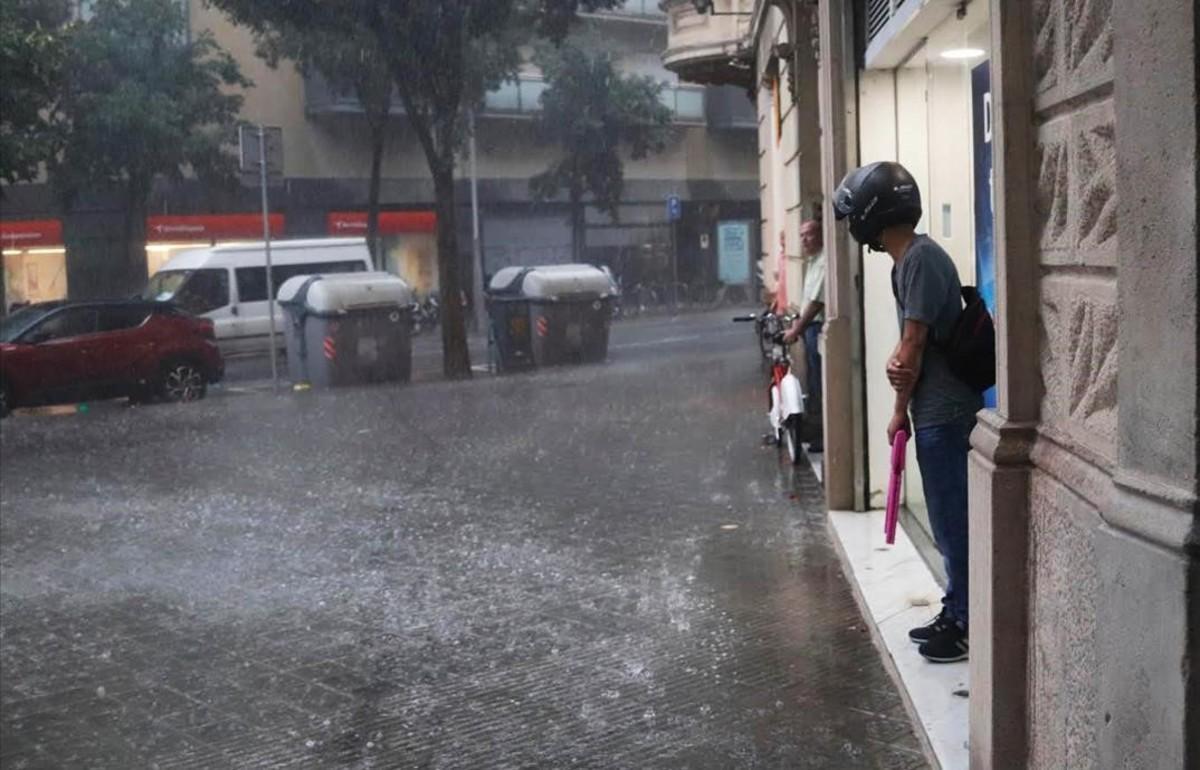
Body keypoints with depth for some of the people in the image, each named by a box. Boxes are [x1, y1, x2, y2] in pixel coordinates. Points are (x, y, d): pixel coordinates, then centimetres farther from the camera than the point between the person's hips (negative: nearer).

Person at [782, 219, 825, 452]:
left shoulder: (824, 262, -16)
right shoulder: (813, 261, 17)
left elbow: (817, 302, -21)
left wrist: (796, 330, -17)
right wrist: (798, 319, 14)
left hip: (818, 328, -10)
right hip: (810, 328, 10)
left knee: (818, 385, -7)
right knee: (812, 383, 17)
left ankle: (822, 438, -2)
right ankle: (815, 431, 27)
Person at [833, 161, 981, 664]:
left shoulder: (921, 259, -18)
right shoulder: (907, 258, 12)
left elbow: (915, 344, -17)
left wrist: (900, 411, -7)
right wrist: (896, 362, -10)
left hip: (943, 412, -10)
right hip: (939, 410, 10)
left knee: (952, 521, -1)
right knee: (949, 520, 16)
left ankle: (969, 626, 9)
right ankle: (956, 613, 27)